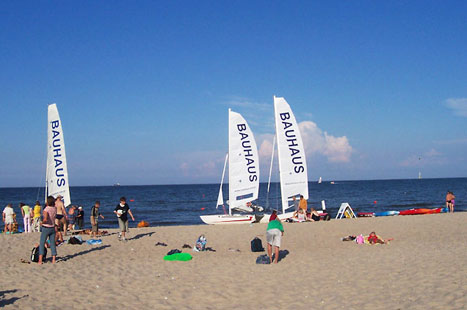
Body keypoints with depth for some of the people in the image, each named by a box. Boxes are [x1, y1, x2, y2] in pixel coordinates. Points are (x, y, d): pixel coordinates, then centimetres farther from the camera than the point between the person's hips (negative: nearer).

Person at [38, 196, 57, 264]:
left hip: (46, 228, -5)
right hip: (53, 228, 5)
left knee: (42, 244, 2)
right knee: (53, 244, 9)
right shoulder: (55, 209, 1)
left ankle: (40, 261, -4)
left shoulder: (46, 209, -17)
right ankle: (53, 260, 5)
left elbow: (45, 219, -30)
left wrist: (42, 222, -10)